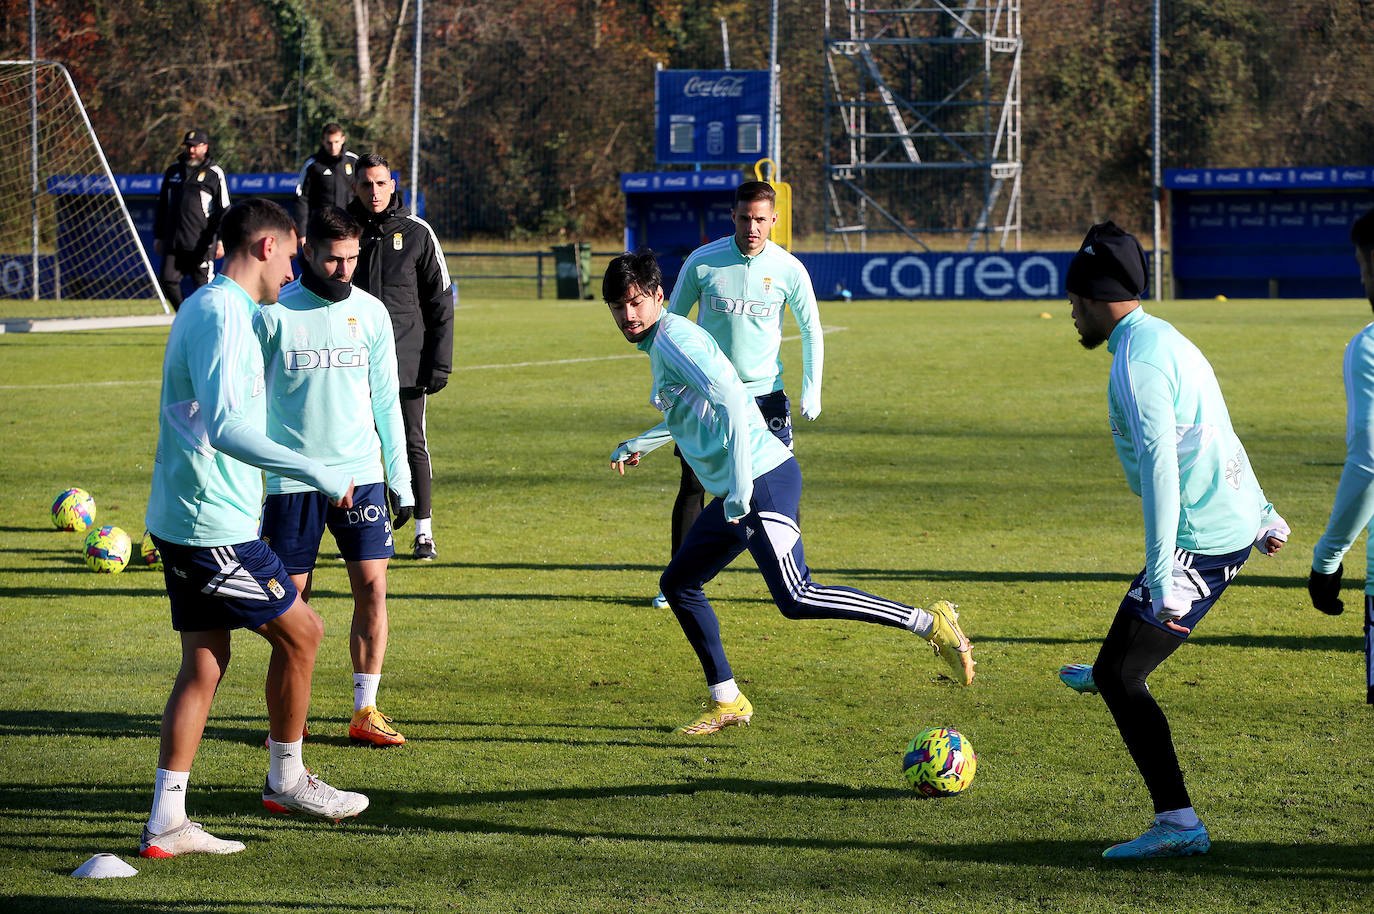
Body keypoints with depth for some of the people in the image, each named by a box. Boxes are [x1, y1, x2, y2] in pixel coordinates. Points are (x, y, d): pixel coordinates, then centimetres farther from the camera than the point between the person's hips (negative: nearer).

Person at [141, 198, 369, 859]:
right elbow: (225, 427, -29)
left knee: (204, 660, 10)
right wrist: (316, 473, -27)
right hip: (212, 526, -10)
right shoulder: (223, 313, -17)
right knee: (301, 631, 3)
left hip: (180, 520, 10)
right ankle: (286, 780, 18)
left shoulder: (208, 306, 16)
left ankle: (166, 822, 8)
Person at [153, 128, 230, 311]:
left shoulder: (215, 174, 2)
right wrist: (158, 237, 18)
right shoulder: (173, 171, 16)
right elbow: (162, 206, 22)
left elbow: (223, 210, -3)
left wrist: (221, 240, -11)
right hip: (173, 242, 4)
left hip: (201, 244, -4)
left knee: (204, 286, -3)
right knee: (167, 280, -5)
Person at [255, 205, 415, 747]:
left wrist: (401, 480, 8)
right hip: (293, 476, -2)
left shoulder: (370, 312, 5)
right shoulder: (273, 314, -4)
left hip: (361, 473, 2)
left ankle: (365, 711, 5)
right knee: (292, 596, 2)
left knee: (372, 585, -4)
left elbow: (386, 401, 11)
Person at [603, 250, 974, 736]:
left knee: (796, 599, -17)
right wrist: (637, 445, 48)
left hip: (763, 480, -10)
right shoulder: (658, 344, 21)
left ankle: (931, 623, -16)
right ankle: (726, 701, 18)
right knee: (678, 583, 14)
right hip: (735, 492, 10)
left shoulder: (675, 338, -10)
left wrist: (740, 487, -28)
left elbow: (731, 401, -24)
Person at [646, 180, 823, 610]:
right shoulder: (702, 262, -8)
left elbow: (811, 329, 6)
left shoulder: (789, 269, -7)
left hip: (764, 391, 0)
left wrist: (812, 389, -3)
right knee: (692, 486, -1)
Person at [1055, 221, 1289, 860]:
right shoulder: (1164, 339, 13)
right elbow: (1220, 434, 23)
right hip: (1237, 527, 10)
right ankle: (1109, 674, 68)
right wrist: (1263, 516, 33)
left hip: (1202, 544, -10)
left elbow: (1159, 465, -27)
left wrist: (1163, 579, -31)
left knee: (1119, 677, -9)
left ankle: (1177, 824, -12)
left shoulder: (1138, 362, -18)